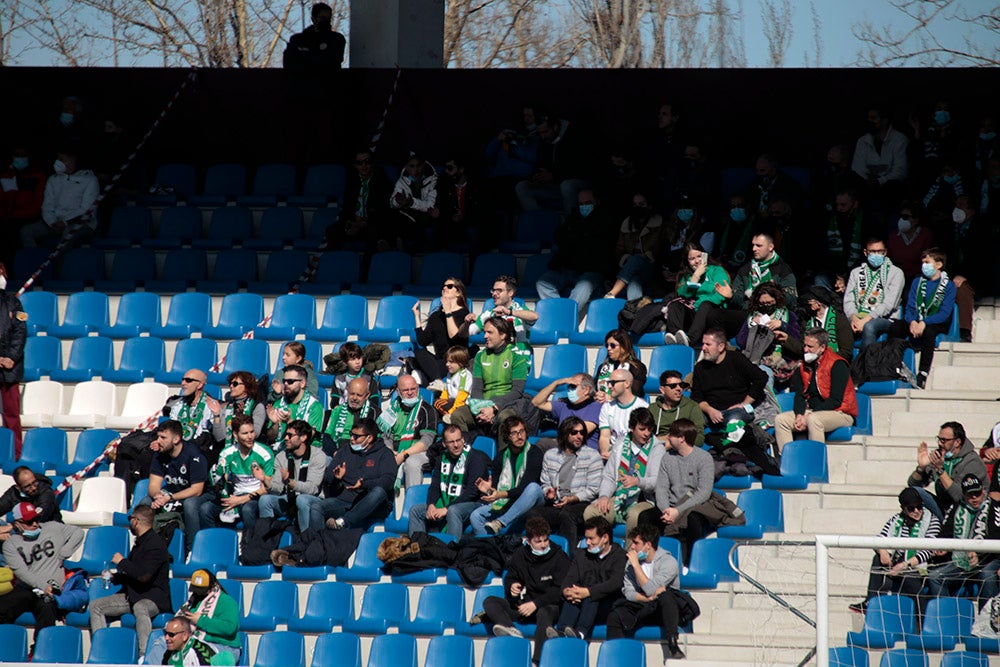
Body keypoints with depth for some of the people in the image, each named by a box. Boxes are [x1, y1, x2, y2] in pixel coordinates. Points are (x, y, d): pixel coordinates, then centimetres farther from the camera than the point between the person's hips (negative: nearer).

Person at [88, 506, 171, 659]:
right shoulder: (140, 542, 17)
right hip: (133, 595, 10)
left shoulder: (155, 543, -14)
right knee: (95, 606, 3)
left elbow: (144, 576, -25)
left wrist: (122, 562, -11)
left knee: (139, 608, -43)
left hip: (155, 597, -10)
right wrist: (114, 577, 14)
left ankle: (144, 656, -47)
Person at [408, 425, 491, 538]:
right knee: (415, 511, -3)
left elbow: (472, 491, -17)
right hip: (445, 502, 7)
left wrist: (447, 509, -22)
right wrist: (431, 505, -10)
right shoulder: (444, 457, 12)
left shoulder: (475, 457, -10)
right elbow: (435, 485, 13)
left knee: (453, 511, -38)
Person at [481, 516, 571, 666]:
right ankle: (511, 630, -45)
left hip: (547, 604, -5)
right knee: (489, 602, -15)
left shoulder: (559, 557, -3)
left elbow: (559, 591, -9)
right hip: (522, 603, 5)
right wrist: (512, 587, -7)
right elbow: (509, 579, 19)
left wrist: (536, 604, -20)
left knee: (544, 613, -40)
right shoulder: (520, 555, 10)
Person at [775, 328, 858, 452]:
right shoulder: (805, 366, 12)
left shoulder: (837, 365, -12)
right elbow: (800, 395, 13)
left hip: (840, 413, -8)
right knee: (781, 420, -10)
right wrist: (799, 415, -10)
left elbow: (835, 401, -17)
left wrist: (808, 416, -21)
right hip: (812, 412, 8)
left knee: (813, 420, -38)